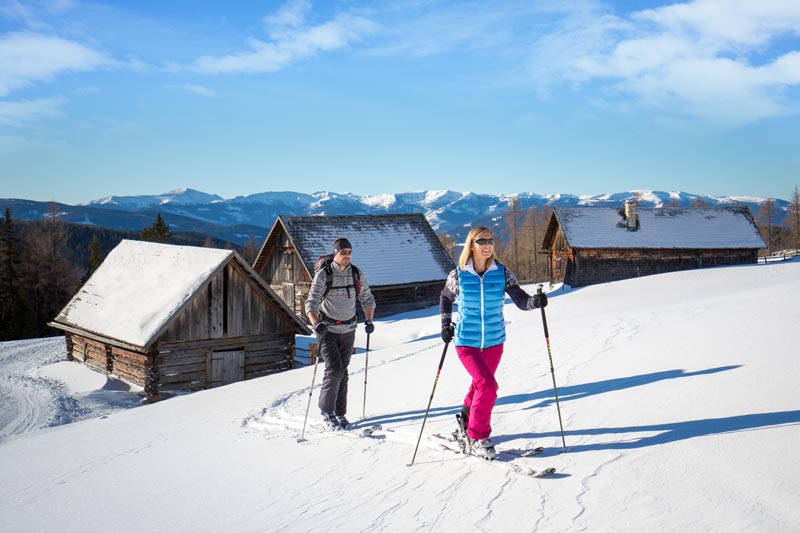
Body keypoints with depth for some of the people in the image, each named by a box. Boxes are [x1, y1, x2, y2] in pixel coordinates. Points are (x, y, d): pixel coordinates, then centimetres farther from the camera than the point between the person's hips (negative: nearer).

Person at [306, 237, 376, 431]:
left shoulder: (357, 274, 0)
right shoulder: (323, 275, -12)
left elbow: (367, 298, 12)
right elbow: (312, 303, -18)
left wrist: (369, 320, -1)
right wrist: (316, 323, -34)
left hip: (348, 329, 4)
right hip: (327, 329, -4)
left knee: (343, 372, 8)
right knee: (334, 370, -13)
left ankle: (340, 414, 18)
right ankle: (326, 409, 7)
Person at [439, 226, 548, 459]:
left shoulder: (502, 273, -6)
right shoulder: (458, 275, -8)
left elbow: (521, 300, -12)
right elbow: (445, 299, 11)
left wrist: (535, 301, -32)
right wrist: (446, 324, 2)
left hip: (494, 341, 3)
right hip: (466, 342, -3)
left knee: (480, 384, 18)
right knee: (487, 386, -16)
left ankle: (467, 420, 46)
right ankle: (477, 436, 3)